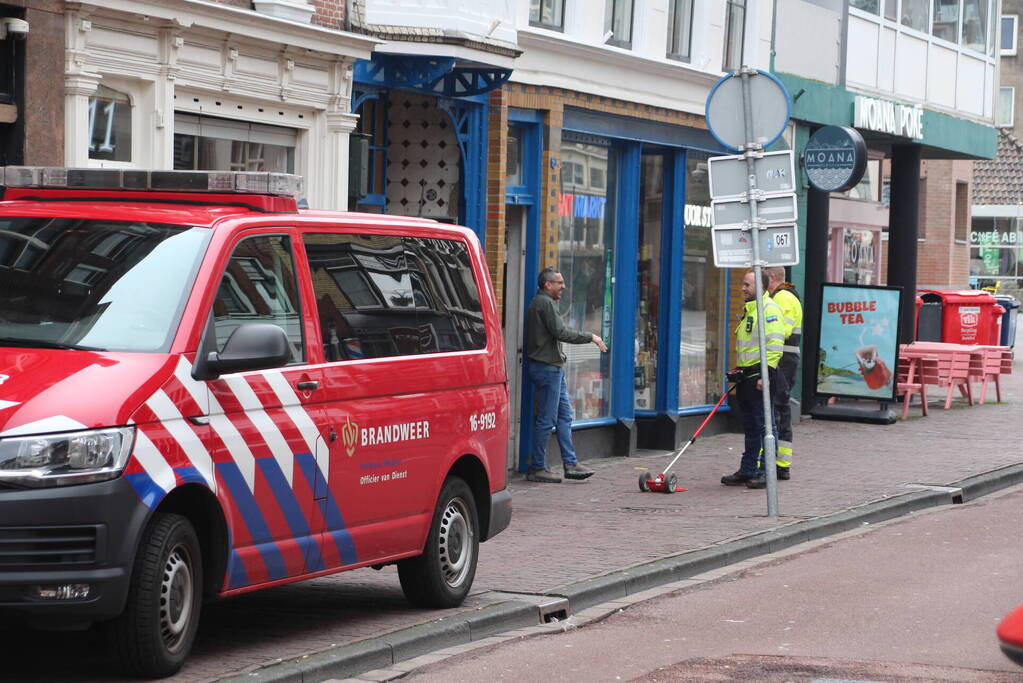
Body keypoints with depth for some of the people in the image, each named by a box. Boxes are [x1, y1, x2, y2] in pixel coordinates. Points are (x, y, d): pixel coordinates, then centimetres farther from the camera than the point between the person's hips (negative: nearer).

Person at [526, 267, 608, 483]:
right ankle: (537, 468, -2)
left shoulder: (541, 302, 20)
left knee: (565, 416, 11)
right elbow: (561, 333, -19)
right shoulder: (545, 303, -14)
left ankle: (571, 463, 12)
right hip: (547, 367, -11)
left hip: (553, 368, 11)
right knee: (547, 419, -6)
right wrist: (591, 337, -11)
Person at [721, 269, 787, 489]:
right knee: (750, 427, 13)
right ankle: (747, 471, 17)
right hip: (747, 377, 10)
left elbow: (774, 346, -19)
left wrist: (765, 375, -22)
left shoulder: (769, 310, -13)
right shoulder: (749, 310, 19)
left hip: (761, 377, -10)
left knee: (764, 426, -5)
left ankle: (766, 472, -2)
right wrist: (739, 371, 22)